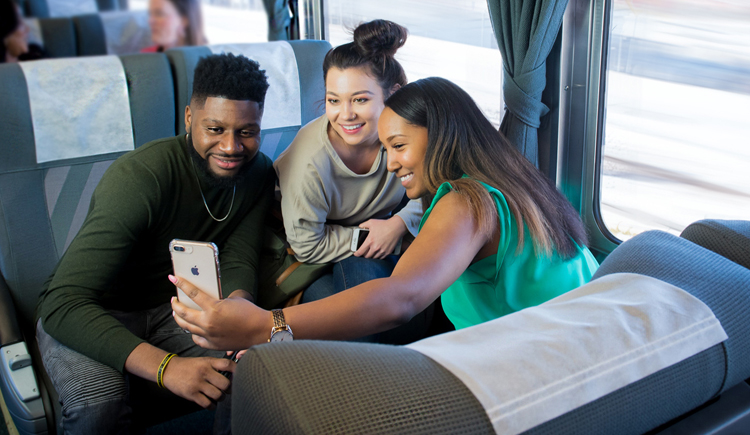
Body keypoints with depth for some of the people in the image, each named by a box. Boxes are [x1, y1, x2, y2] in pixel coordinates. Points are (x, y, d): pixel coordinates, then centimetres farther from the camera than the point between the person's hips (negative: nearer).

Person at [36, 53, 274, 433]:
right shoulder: (138, 177, -29)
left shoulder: (257, 172, -8)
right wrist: (165, 366, -47)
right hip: (87, 316, -4)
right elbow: (62, 304, -35)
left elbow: (238, 261, -8)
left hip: (173, 307, 5)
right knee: (99, 404, -34)